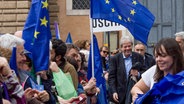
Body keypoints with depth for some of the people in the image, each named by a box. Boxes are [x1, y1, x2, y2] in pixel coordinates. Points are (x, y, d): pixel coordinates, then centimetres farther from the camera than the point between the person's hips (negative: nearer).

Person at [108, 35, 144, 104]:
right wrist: (114, 92, -13)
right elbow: (111, 77, -2)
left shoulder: (138, 57, 6)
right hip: (121, 94, -1)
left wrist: (138, 74, -17)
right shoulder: (114, 59, 1)